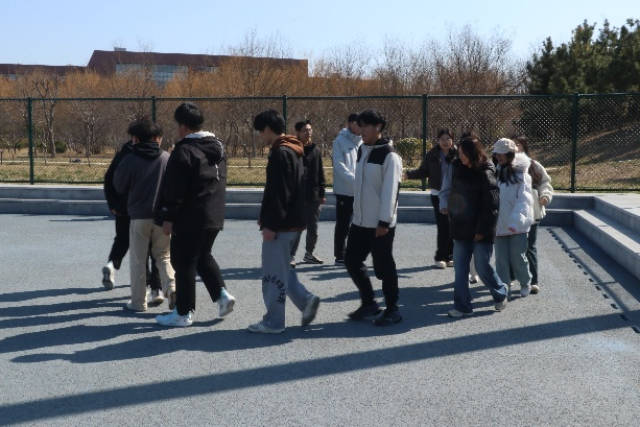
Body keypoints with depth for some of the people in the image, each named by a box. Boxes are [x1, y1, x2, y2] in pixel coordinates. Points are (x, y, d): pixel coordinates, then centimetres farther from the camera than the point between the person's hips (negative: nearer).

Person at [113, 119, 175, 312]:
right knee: (163, 256, 16)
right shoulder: (167, 158, -5)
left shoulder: (130, 160, -8)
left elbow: (119, 187, 4)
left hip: (139, 217, -1)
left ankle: (138, 302, 14)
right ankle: (171, 287, -5)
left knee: (138, 261, 9)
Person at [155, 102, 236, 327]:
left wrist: (168, 217, -11)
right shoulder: (219, 147, 10)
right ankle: (222, 294, 11)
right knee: (203, 257, 23)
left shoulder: (184, 151, -16)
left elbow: (174, 190, -17)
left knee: (184, 264, 2)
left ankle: (184, 313, 10)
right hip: (214, 216, 8)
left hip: (190, 219, -8)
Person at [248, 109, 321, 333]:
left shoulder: (280, 153, -17)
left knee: (274, 272, -1)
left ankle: (273, 321, 8)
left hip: (281, 224, -10)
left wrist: (270, 224, -19)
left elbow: (279, 193, -22)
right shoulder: (292, 151, 15)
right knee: (281, 269, 18)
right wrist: (266, 217, 21)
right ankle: (306, 300, 14)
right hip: (290, 221, 10)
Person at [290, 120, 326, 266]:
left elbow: (320, 173, 11)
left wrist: (322, 193, 8)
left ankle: (309, 253, 25)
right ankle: (291, 255, 5)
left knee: (313, 228, 12)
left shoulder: (316, 150, 8)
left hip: (313, 196, 5)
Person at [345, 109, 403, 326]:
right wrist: (357, 212, 18)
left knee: (383, 266, 0)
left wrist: (384, 221, -20)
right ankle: (368, 303, 26)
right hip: (360, 221, 8)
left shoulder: (389, 155, -13)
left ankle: (392, 309, 16)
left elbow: (390, 191, -17)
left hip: (380, 224, -8)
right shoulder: (362, 150, 12)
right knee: (352, 261, 10)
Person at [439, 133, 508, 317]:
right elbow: (448, 188, 17)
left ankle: (500, 293, 29)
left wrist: (482, 230, -17)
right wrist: (445, 205, 1)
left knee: (483, 267, 2)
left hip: (481, 231, -6)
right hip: (461, 228, 6)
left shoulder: (485, 173, -14)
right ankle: (462, 305, 15)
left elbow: (491, 206, -15)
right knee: (460, 268, 6)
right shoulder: (457, 168, 2)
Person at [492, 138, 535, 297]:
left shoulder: (521, 174, -8)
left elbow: (524, 199, -17)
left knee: (518, 256, 6)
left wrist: (516, 220, -30)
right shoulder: (495, 172, 6)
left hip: (518, 225, -3)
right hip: (499, 223, 4)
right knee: (501, 258, 5)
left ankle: (525, 284, 29)